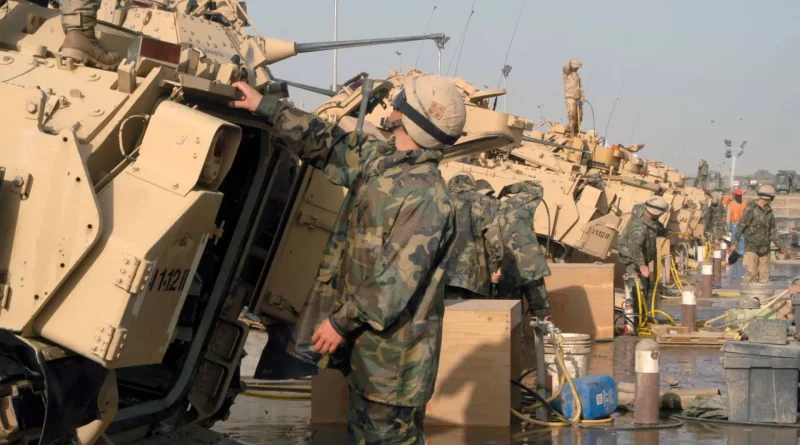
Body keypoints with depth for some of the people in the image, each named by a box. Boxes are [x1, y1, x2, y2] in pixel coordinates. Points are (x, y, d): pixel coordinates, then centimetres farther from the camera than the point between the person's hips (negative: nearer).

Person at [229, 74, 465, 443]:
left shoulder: (425, 196, -23)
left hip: (392, 351, -10)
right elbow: (327, 143, 20)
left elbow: (398, 280, -25)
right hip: (363, 344, 10)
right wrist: (266, 108, 22)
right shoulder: (377, 158, 5)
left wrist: (342, 321, -19)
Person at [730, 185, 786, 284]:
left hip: (765, 249, 6)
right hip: (752, 247, -6)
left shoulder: (769, 212, 10)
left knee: (764, 275, 5)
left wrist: (780, 245, 17)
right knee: (751, 273, -15)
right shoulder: (751, 209, -11)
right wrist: (734, 243, -23)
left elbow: (773, 231, 19)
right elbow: (740, 227, -15)